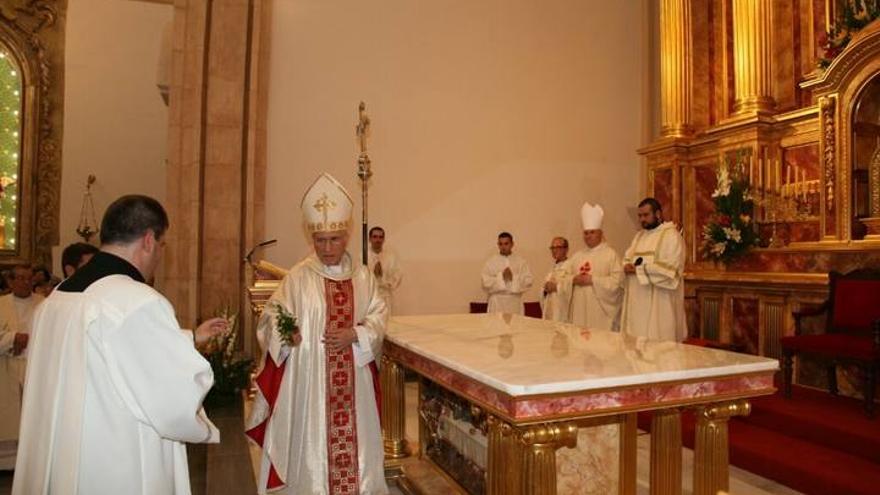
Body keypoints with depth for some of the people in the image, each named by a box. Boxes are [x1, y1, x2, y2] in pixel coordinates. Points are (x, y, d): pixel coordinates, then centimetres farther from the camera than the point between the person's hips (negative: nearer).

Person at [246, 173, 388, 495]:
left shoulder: (362, 276, 5)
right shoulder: (298, 277, -4)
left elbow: (378, 318, 6)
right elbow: (272, 320, -3)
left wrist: (355, 335, -11)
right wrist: (286, 334, -24)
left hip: (352, 381, 3)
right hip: (309, 379, -2)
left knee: (353, 434, 9)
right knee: (311, 438, 3)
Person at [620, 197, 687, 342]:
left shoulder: (671, 235, -8)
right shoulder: (639, 235, 17)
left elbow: (671, 268, -17)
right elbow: (628, 258, 18)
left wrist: (642, 268, -17)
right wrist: (627, 266, -5)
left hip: (659, 303, -7)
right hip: (638, 300, 7)